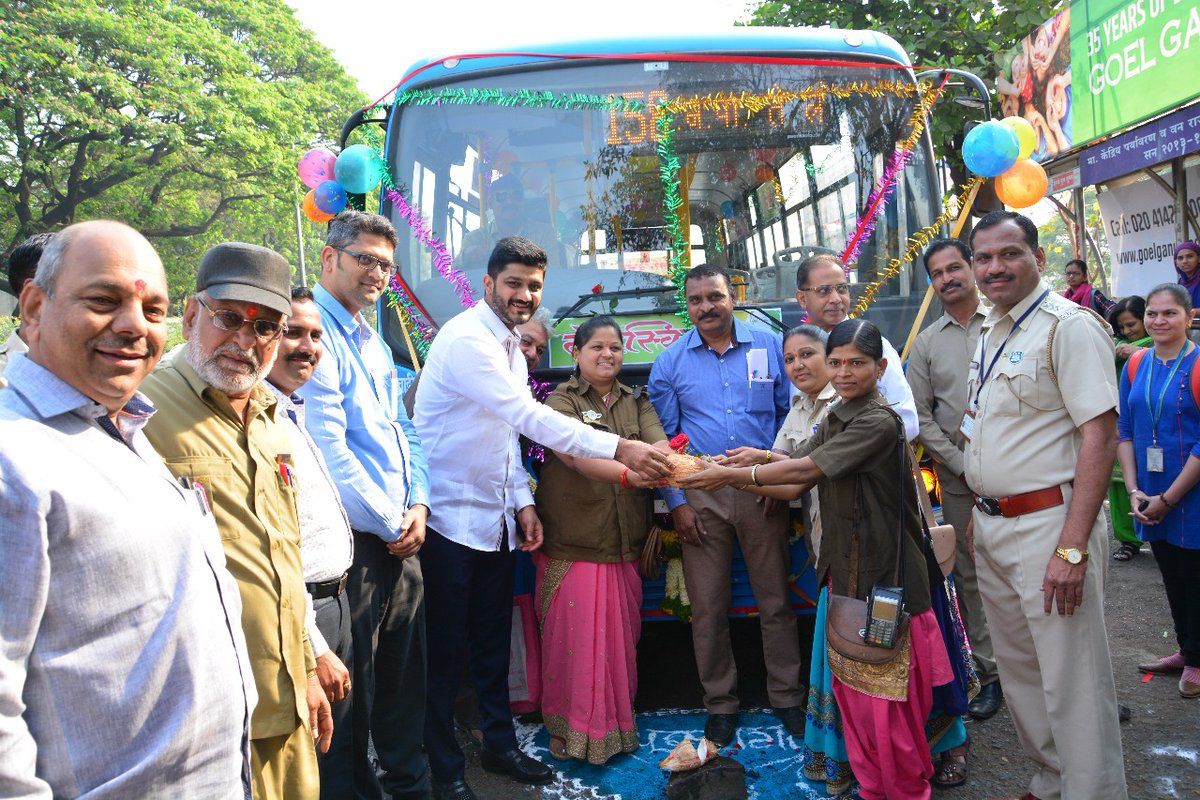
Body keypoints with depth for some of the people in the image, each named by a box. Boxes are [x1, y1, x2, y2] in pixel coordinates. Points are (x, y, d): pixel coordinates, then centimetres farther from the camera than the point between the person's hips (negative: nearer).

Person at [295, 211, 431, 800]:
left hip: (401, 539, 9)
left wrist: (418, 505, 3)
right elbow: (329, 452, -19)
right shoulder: (315, 336, -13)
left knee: (404, 674, 19)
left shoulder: (373, 344, 16)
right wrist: (390, 525, -12)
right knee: (353, 685, 7)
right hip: (354, 544, -8)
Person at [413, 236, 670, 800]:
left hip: (495, 518, 8)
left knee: (493, 641, 18)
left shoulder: (510, 347, 11)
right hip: (450, 517, -8)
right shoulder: (466, 340, -19)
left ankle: (499, 744, 34)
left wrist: (523, 501, 7)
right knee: (447, 648, 5)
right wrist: (619, 449, -34)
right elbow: (529, 417, -30)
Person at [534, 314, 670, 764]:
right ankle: (575, 730, 17)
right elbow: (576, 456, -22)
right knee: (578, 636, -2)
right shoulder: (561, 400, -3)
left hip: (624, 542, 4)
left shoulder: (636, 402, 13)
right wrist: (627, 473, -39)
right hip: (573, 543, -4)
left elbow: (659, 444, -6)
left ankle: (616, 723, 28)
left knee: (621, 634, 10)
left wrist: (661, 458, -31)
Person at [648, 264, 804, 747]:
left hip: (762, 493, 0)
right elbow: (664, 438, 6)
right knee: (707, 609, 6)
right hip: (701, 498, 0)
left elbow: (790, 415, 8)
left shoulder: (769, 346, 4)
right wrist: (676, 502, -1)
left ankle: (787, 697, 23)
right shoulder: (670, 362, 5)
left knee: (775, 601, 7)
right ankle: (720, 704, 21)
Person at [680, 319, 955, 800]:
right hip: (844, 567, 8)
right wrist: (744, 470, -5)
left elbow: (806, 469, -20)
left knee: (887, 692, 1)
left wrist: (732, 475, -15)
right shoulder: (834, 419, 12)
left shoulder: (879, 422, -16)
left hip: (884, 571, -8)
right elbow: (798, 483, 6)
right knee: (850, 684, 14)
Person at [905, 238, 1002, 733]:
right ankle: (990, 672, 19)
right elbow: (920, 415, 5)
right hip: (959, 480, 3)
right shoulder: (926, 343, 9)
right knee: (970, 575, 7)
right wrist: (964, 466, -4)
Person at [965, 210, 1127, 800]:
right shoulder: (990, 334, 14)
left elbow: (1101, 435, -19)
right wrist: (978, 511, 16)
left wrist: (1072, 548, -24)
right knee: (1018, 669, 19)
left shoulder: (1069, 325, -12)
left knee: (1071, 681, 0)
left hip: (1049, 524, -8)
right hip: (991, 527, 9)